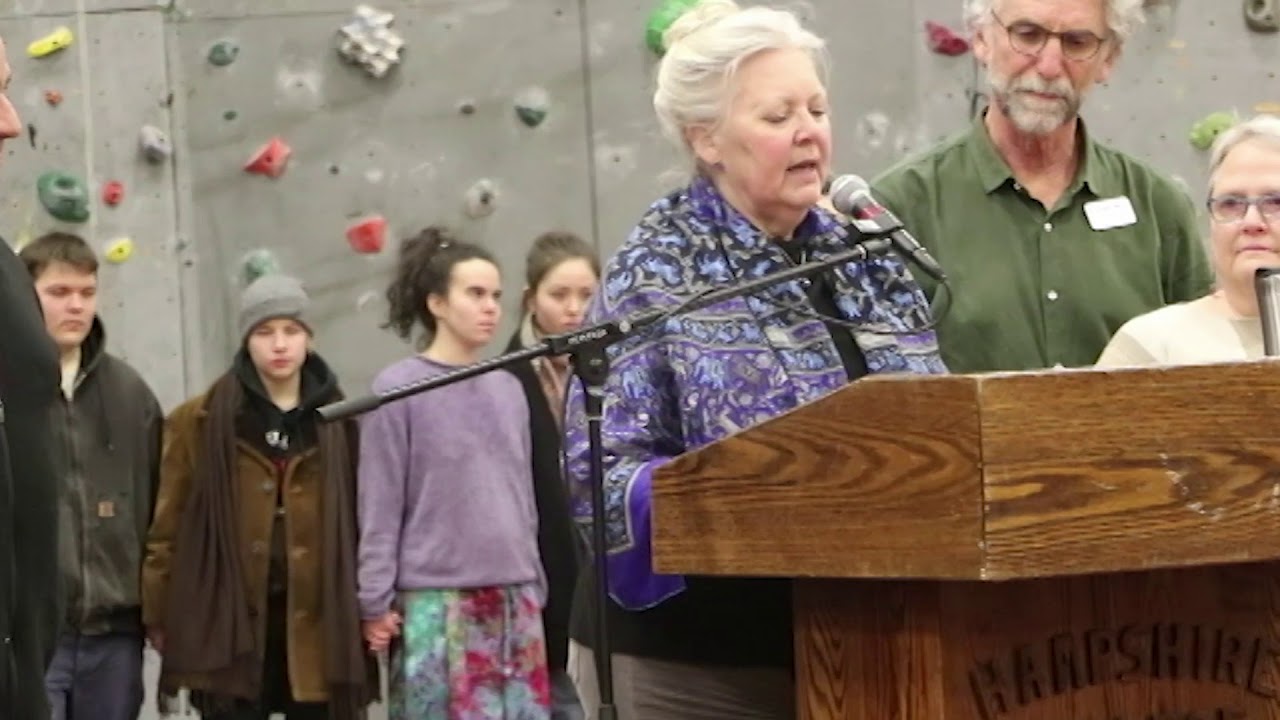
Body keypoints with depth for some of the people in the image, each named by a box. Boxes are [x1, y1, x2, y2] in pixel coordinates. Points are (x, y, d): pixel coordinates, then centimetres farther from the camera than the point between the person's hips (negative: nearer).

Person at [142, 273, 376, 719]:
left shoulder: (339, 421, 7)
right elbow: (169, 525, 2)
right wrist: (159, 614, -1)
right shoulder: (200, 421, 2)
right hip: (229, 624, -1)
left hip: (319, 623, 2)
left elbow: (365, 521, 5)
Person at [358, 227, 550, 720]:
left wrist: (536, 587, 16)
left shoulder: (508, 389, 12)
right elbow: (380, 508, -6)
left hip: (514, 597, 6)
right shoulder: (398, 389, -5)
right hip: (434, 599, -5)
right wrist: (376, 603, -8)